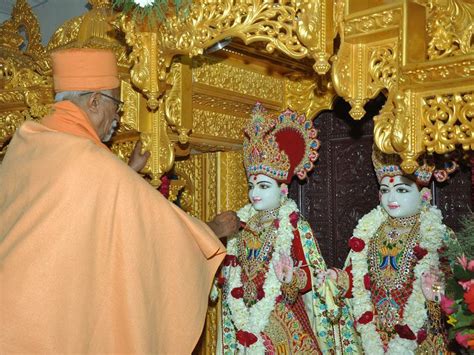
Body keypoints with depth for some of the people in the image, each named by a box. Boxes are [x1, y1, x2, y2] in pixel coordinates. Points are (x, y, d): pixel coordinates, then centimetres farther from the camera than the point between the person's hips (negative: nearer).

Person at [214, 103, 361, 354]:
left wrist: (290, 277, -31)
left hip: (284, 321, -5)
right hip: (247, 321, 5)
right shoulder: (242, 224, 7)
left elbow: (311, 275, -14)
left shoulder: (293, 224, -9)